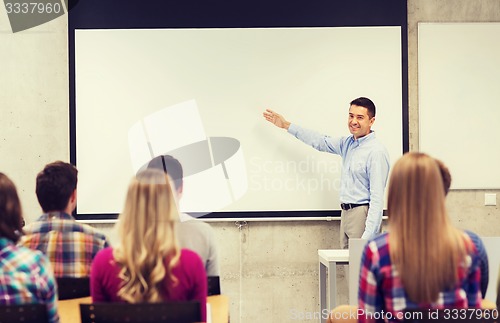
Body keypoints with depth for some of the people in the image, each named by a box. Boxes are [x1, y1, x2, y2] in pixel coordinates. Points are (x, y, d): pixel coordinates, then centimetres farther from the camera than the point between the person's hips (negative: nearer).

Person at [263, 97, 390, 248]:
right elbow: (320, 142, 27)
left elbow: (377, 197, -18)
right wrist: (286, 125, 29)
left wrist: (368, 236, -24)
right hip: (346, 213, 8)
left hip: (362, 213, -8)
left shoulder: (377, 151, -13)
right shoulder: (347, 143, 12)